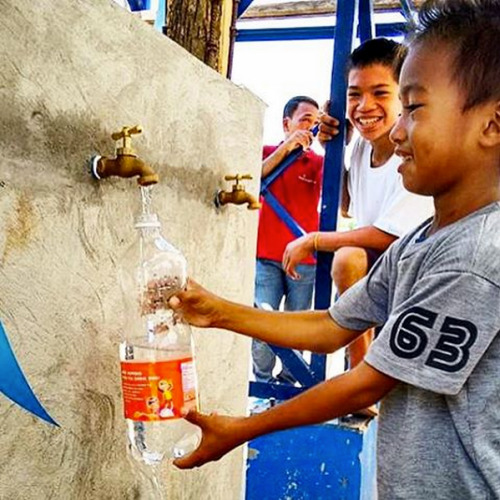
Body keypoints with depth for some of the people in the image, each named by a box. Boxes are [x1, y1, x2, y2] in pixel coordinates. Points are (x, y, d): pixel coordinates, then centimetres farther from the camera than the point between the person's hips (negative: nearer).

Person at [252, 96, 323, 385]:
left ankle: (288, 382, 18)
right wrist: (285, 148, -16)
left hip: (305, 259, 1)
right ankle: (264, 382, 10)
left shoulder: (318, 162, 7)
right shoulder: (267, 152, 9)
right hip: (267, 256, -1)